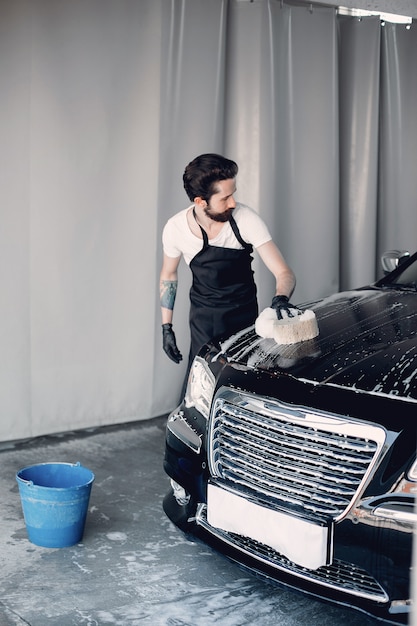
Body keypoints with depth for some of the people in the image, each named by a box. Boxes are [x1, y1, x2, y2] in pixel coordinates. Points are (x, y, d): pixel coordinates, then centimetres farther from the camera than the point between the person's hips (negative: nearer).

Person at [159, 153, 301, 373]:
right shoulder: (175, 228, -15)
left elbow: (284, 272, -21)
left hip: (244, 315, 0)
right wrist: (166, 328, 4)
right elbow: (168, 275, 4)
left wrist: (280, 299, -43)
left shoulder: (246, 219, -20)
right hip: (204, 320, 0)